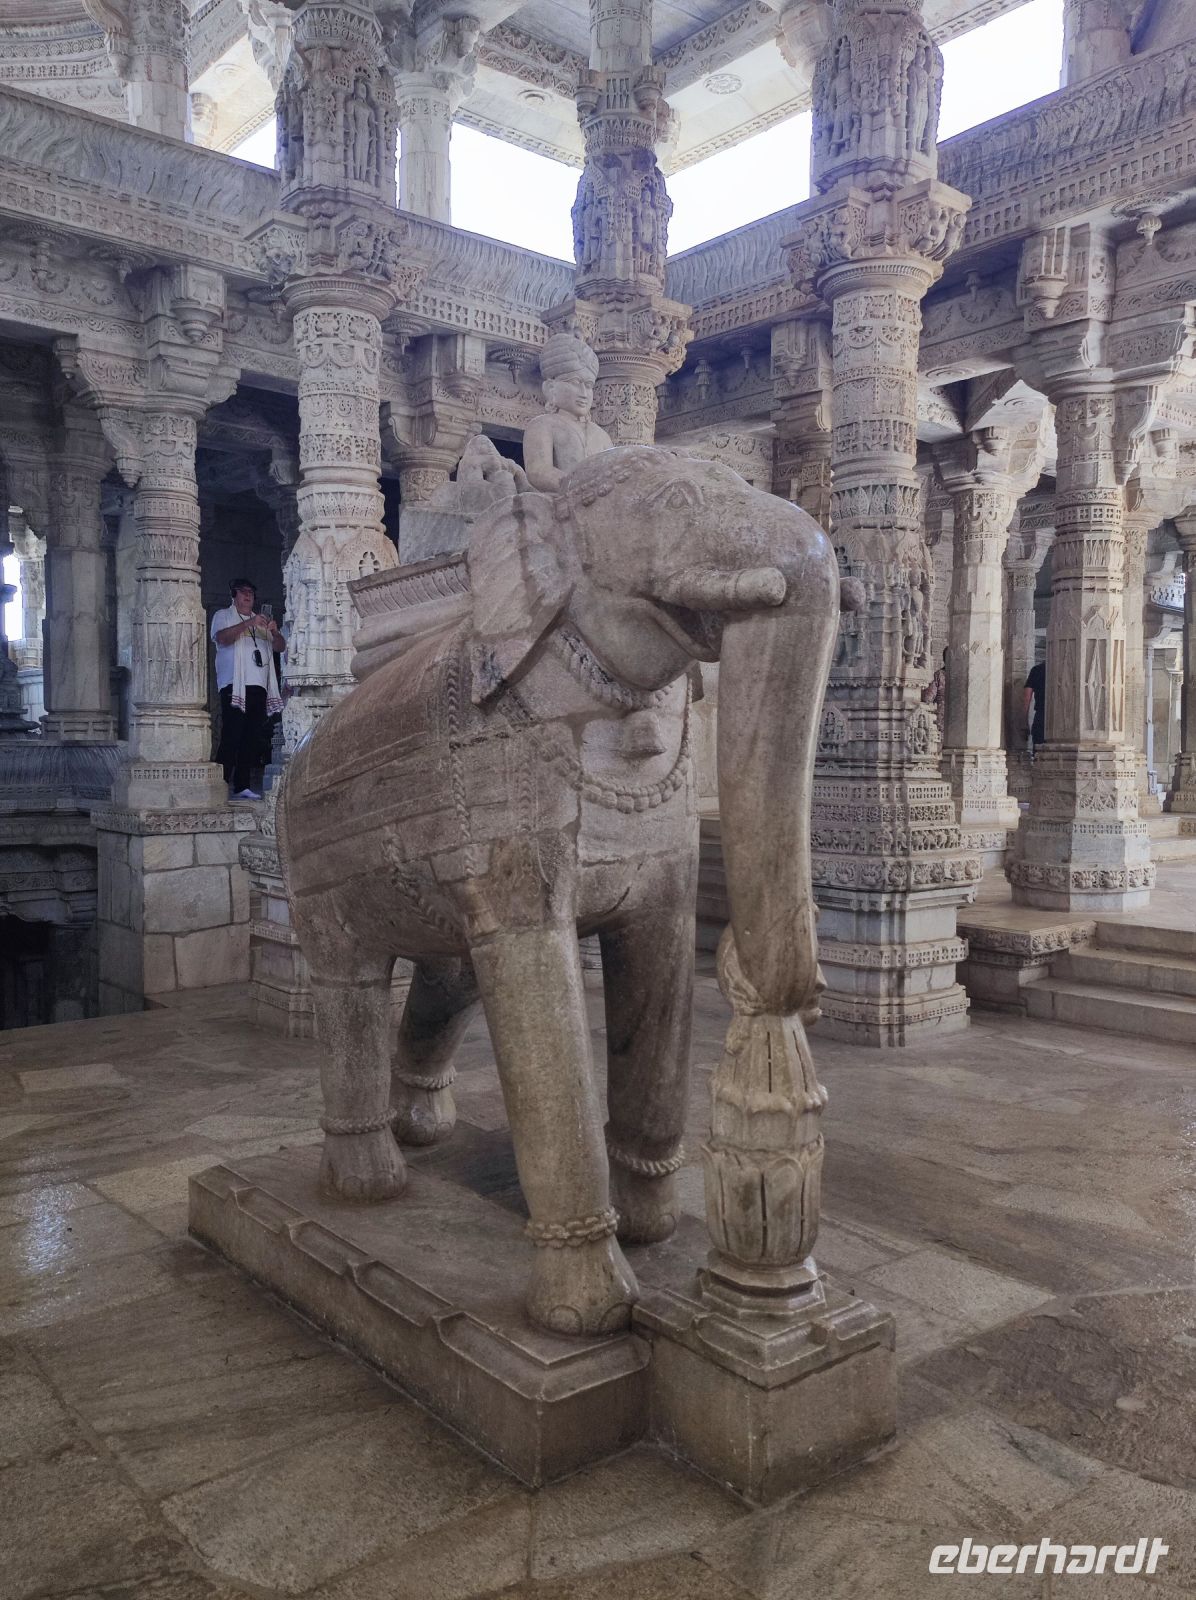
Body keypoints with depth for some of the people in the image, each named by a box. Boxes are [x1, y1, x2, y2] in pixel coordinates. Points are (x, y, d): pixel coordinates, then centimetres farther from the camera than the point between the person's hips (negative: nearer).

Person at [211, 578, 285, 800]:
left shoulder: (261, 621, 26)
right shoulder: (223, 616, 11)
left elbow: (280, 647, 16)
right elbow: (222, 638, -10)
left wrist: (275, 633, -6)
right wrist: (248, 623, -19)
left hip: (259, 687, 5)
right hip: (234, 686, -5)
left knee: (253, 739, 1)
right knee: (231, 737, -12)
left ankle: (242, 786, 4)